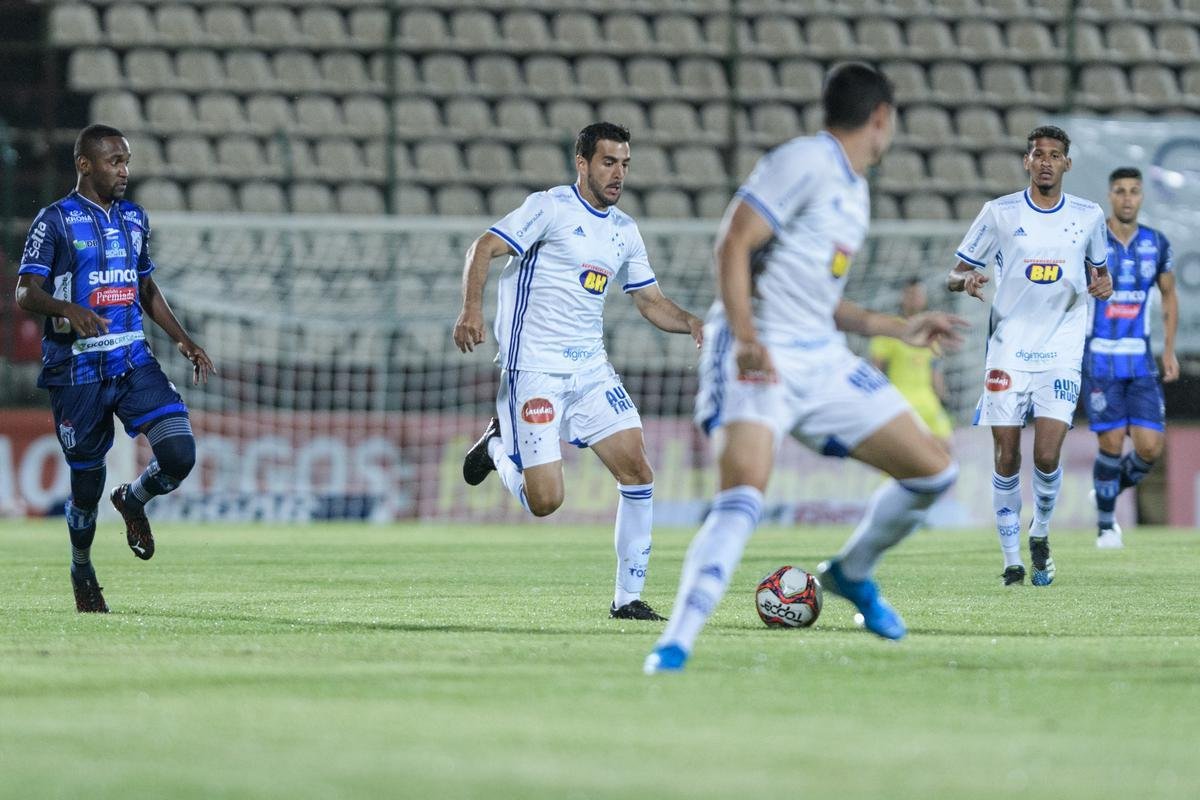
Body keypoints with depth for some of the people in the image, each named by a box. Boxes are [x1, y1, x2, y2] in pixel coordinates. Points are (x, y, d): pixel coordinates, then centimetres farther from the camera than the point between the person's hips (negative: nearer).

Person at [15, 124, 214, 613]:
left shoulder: (133, 219, 13)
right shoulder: (56, 220, -5)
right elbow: (25, 293, -12)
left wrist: (184, 341, 14)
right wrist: (68, 309, -31)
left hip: (133, 360, 4)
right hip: (76, 367, -4)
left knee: (179, 454, -15)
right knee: (87, 481, 3)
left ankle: (134, 501, 18)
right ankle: (82, 571, 29)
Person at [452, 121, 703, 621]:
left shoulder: (624, 231, 14)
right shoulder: (550, 208, -7)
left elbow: (651, 302, 20)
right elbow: (484, 248, -14)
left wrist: (692, 323, -1)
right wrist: (472, 309, -30)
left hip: (591, 370, 7)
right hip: (533, 369, -7)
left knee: (637, 473, -6)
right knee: (544, 500, -12)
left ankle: (628, 598, 3)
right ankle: (499, 447, 21)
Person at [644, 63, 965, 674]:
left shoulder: (853, 192, 21)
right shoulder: (804, 162, -8)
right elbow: (733, 243, -16)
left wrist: (898, 329, 28)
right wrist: (746, 337, -26)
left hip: (823, 361, 9)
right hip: (760, 358, -9)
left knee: (934, 470, 6)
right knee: (745, 490, -29)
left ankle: (851, 573, 30)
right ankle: (675, 643, -30)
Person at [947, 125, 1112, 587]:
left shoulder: (1088, 216, 6)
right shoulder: (999, 212, 1)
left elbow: (1098, 270, 20)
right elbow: (954, 275, 5)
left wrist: (1103, 285, -3)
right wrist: (966, 281, -19)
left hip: (1062, 352, 0)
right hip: (1009, 349, 0)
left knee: (1047, 456, -12)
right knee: (1006, 458, -2)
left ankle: (1040, 535, 16)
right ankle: (1012, 560, 9)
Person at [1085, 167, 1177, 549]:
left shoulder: (1156, 244, 5)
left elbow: (1169, 296, 17)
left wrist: (1169, 350, 12)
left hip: (1141, 360, 3)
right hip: (1100, 358, -3)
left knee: (1150, 448, -6)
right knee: (1112, 443, -8)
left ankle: (1110, 488, 24)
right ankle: (1106, 525, 9)